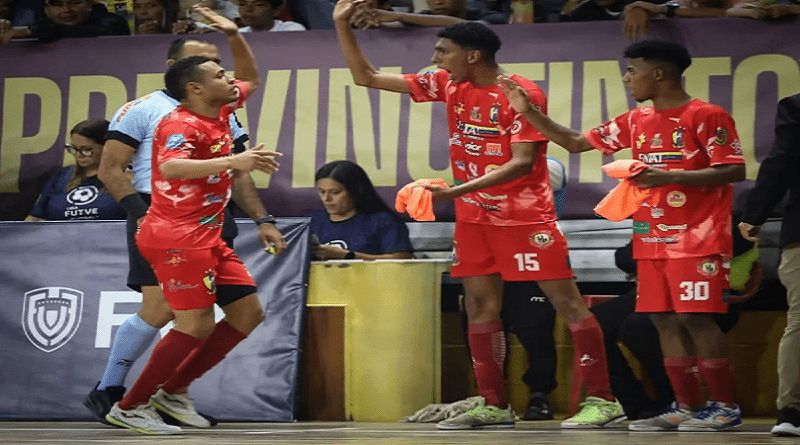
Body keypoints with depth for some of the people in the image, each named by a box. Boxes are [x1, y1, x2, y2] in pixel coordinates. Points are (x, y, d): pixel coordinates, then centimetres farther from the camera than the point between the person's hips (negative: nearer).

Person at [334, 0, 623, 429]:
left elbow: (522, 162, -20)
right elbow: (367, 77, 10)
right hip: (473, 216, 7)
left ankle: (602, 400, -6)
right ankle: (494, 406, 13)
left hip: (524, 214, -7)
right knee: (480, 306, 7)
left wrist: (459, 189, -28)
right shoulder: (449, 85, 5)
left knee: (567, 302, -6)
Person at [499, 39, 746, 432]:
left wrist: (670, 177, -21)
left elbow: (734, 171, -14)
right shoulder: (636, 122, 14)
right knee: (664, 320, 4)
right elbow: (575, 142, 19)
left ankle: (725, 407, -4)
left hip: (696, 238, -7)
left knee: (694, 318, -11)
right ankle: (687, 407, 9)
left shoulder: (706, 117, -8)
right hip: (651, 240, 7)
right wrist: (528, 111, 10)